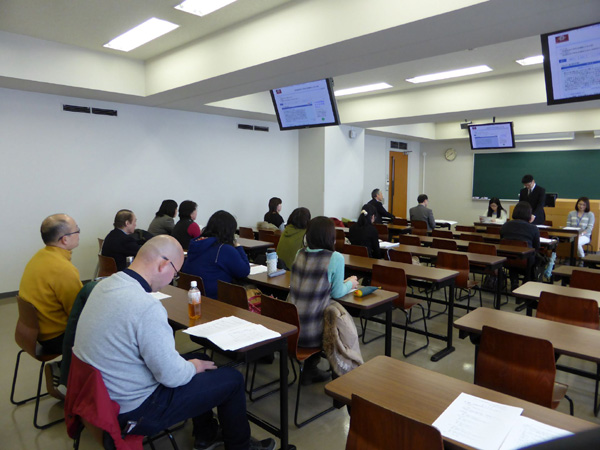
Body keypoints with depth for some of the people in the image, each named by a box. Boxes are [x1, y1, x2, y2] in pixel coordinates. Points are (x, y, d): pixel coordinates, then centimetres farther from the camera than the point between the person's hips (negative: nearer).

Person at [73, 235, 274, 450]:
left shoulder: (106, 284, -3)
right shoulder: (147, 307, -33)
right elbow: (172, 376, -26)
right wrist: (193, 367, -3)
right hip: (132, 411, -9)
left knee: (196, 360, 24)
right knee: (232, 379, 1)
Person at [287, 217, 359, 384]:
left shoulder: (300, 254, 6)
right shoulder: (335, 258, -12)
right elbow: (337, 293, -4)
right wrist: (350, 284, 17)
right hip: (311, 332, -5)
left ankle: (310, 371, 41)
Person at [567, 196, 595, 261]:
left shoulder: (590, 214, 8)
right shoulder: (571, 213, 15)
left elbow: (590, 228, -3)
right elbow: (568, 226, 11)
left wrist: (581, 234, -21)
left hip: (584, 236, -2)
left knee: (576, 242, -38)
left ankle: (582, 258, -14)